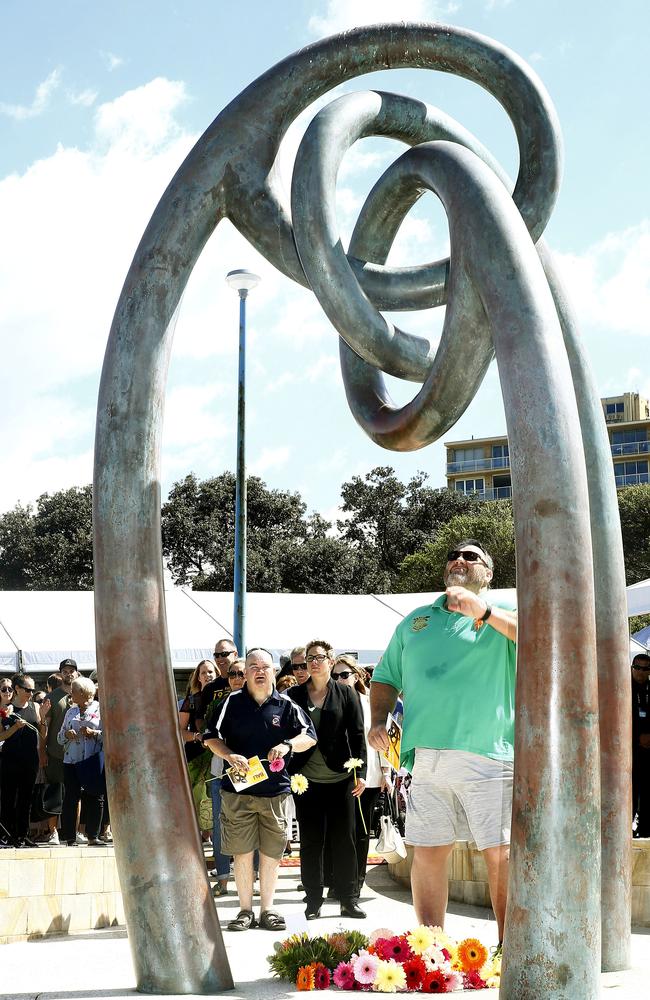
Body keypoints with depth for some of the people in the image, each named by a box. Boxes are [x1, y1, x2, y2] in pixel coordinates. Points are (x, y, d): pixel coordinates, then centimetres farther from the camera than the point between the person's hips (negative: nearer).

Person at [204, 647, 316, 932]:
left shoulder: (285, 705, 3)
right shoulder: (232, 702, 1)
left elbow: (310, 736, 3)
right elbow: (211, 737, 3)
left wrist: (287, 745, -17)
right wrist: (229, 756, -15)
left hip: (275, 789, 1)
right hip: (238, 789, -1)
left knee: (271, 852, 6)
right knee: (242, 852, 3)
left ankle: (268, 909, 19)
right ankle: (245, 910, 15)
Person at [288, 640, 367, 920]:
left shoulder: (346, 694, 4)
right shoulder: (294, 695, 6)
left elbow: (357, 736, 2)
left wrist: (360, 773, -5)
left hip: (340, 779, 0)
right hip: (306, 780, 0)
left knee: (343, 839, 4)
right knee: (311, 841, 4)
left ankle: (348, 899, 13)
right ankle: (313, 901, 13)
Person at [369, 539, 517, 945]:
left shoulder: (502, 613, 9)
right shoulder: (416, 620, 22)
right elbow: (386, 678, 27)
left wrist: (484, 611, -17)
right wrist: (379, 720, 9)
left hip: (488, 755, -4)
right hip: (426, 756, 4)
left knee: (502, 854, -4)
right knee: (427, 852, 5)